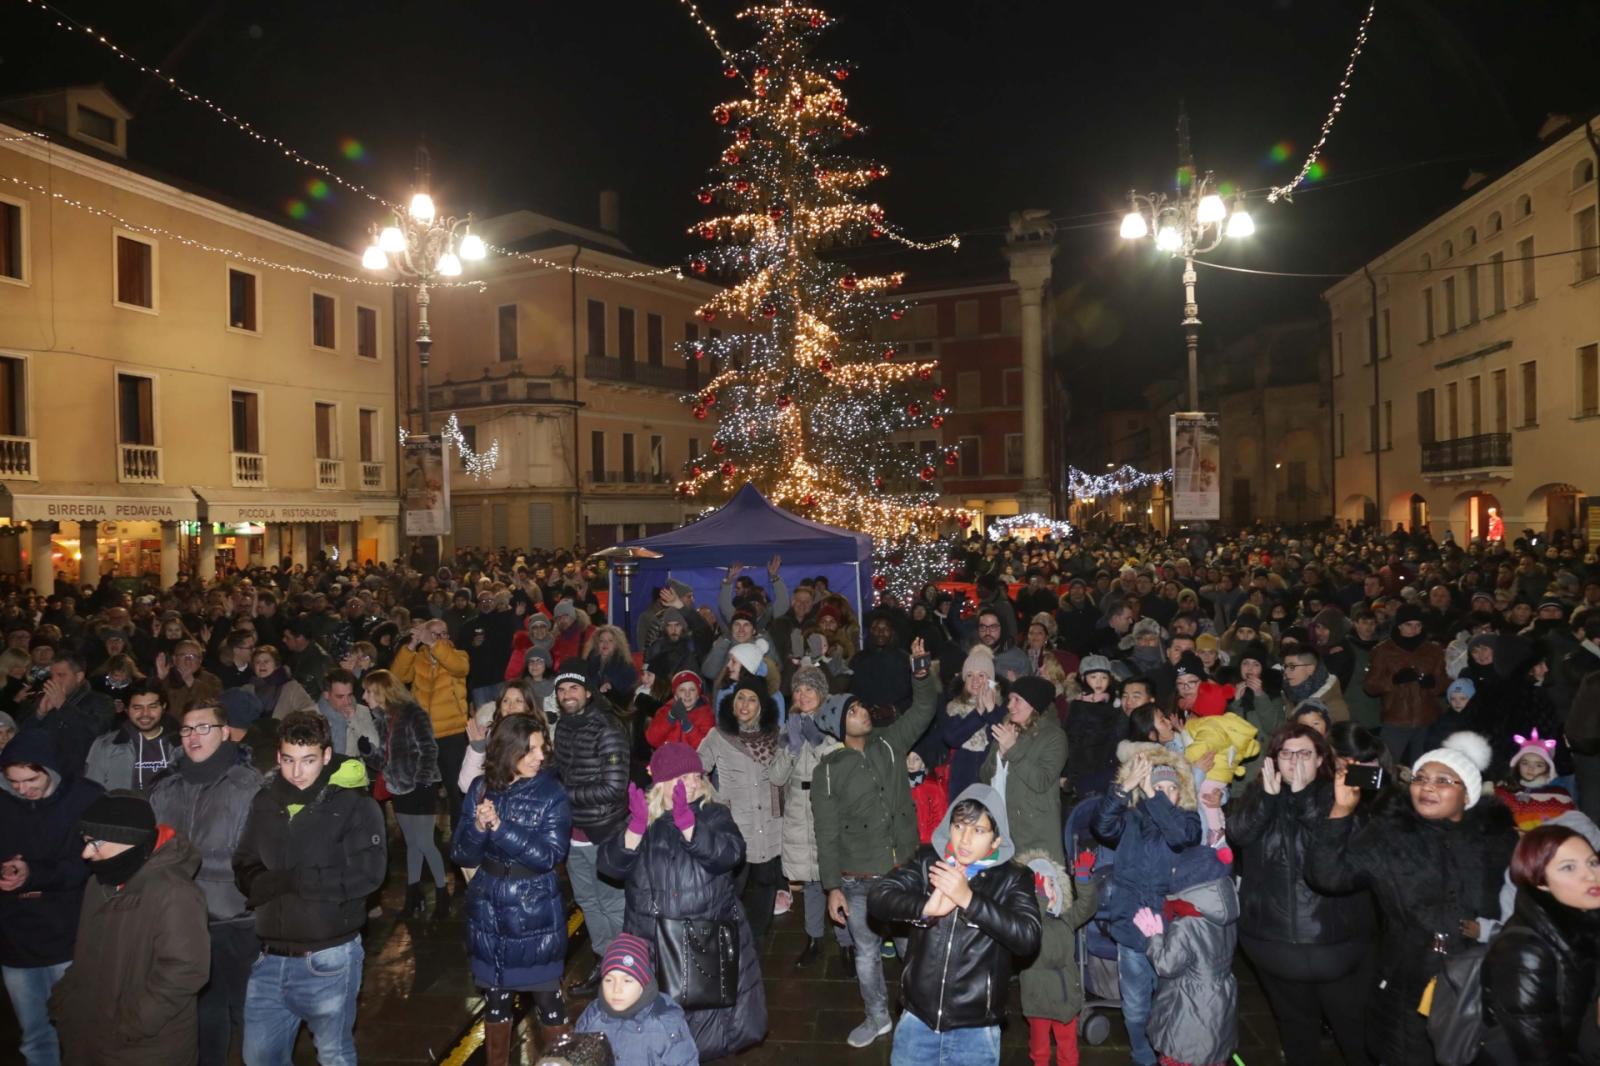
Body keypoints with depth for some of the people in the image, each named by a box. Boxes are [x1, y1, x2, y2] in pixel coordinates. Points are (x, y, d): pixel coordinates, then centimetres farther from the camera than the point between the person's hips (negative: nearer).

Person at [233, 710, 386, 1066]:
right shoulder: (265, 802, 4)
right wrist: (275, 884, -18)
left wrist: (289, 880, -17)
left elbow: (366, 874, -19)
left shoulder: (354, 804, -10)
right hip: (271, 956, 4)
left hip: (329, 957, -4)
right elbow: (244, 871, 3)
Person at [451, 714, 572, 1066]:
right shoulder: (481, 789, -4)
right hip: (488, 909, 3)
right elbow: (462, 854, -3)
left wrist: (500, 827, -27)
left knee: (546, 996, 7)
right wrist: (478, 827, -24)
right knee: (495, 997, 17)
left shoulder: (551, 793, -12)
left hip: (535, 912, -3)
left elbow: (550, 855, -20)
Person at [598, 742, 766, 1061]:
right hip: (651, 942, 1)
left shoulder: (714, 814, -1)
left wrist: (686, 820, -32)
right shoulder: (643, 819, 3)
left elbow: (727, 855, -21)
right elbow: (610, 865, -10)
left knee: (710, 1014, 7)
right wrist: (637, 825, -25)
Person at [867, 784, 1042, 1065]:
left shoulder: (1013, 878, -7)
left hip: (975, 1028, -2)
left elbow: (1028, 938, -19)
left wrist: (969, 899, -26)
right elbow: (878, 897, -9)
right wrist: (926, 907, -26)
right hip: (917, 1018, 2)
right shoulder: (928, 860, -2)